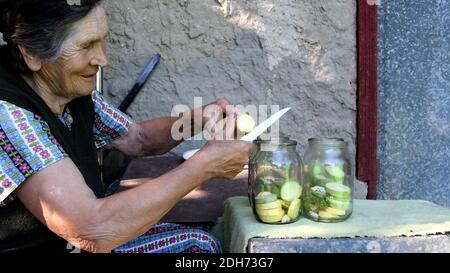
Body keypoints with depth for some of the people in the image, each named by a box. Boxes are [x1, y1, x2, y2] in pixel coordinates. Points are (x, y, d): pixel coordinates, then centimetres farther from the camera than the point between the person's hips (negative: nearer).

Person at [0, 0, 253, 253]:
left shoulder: (74, 91, -4)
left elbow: (137, 138, 11)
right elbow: (93, 231, -35)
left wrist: (197, 119, -9)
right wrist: (204, 165, -27)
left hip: (84, 243, 7)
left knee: (200, 243, 9)